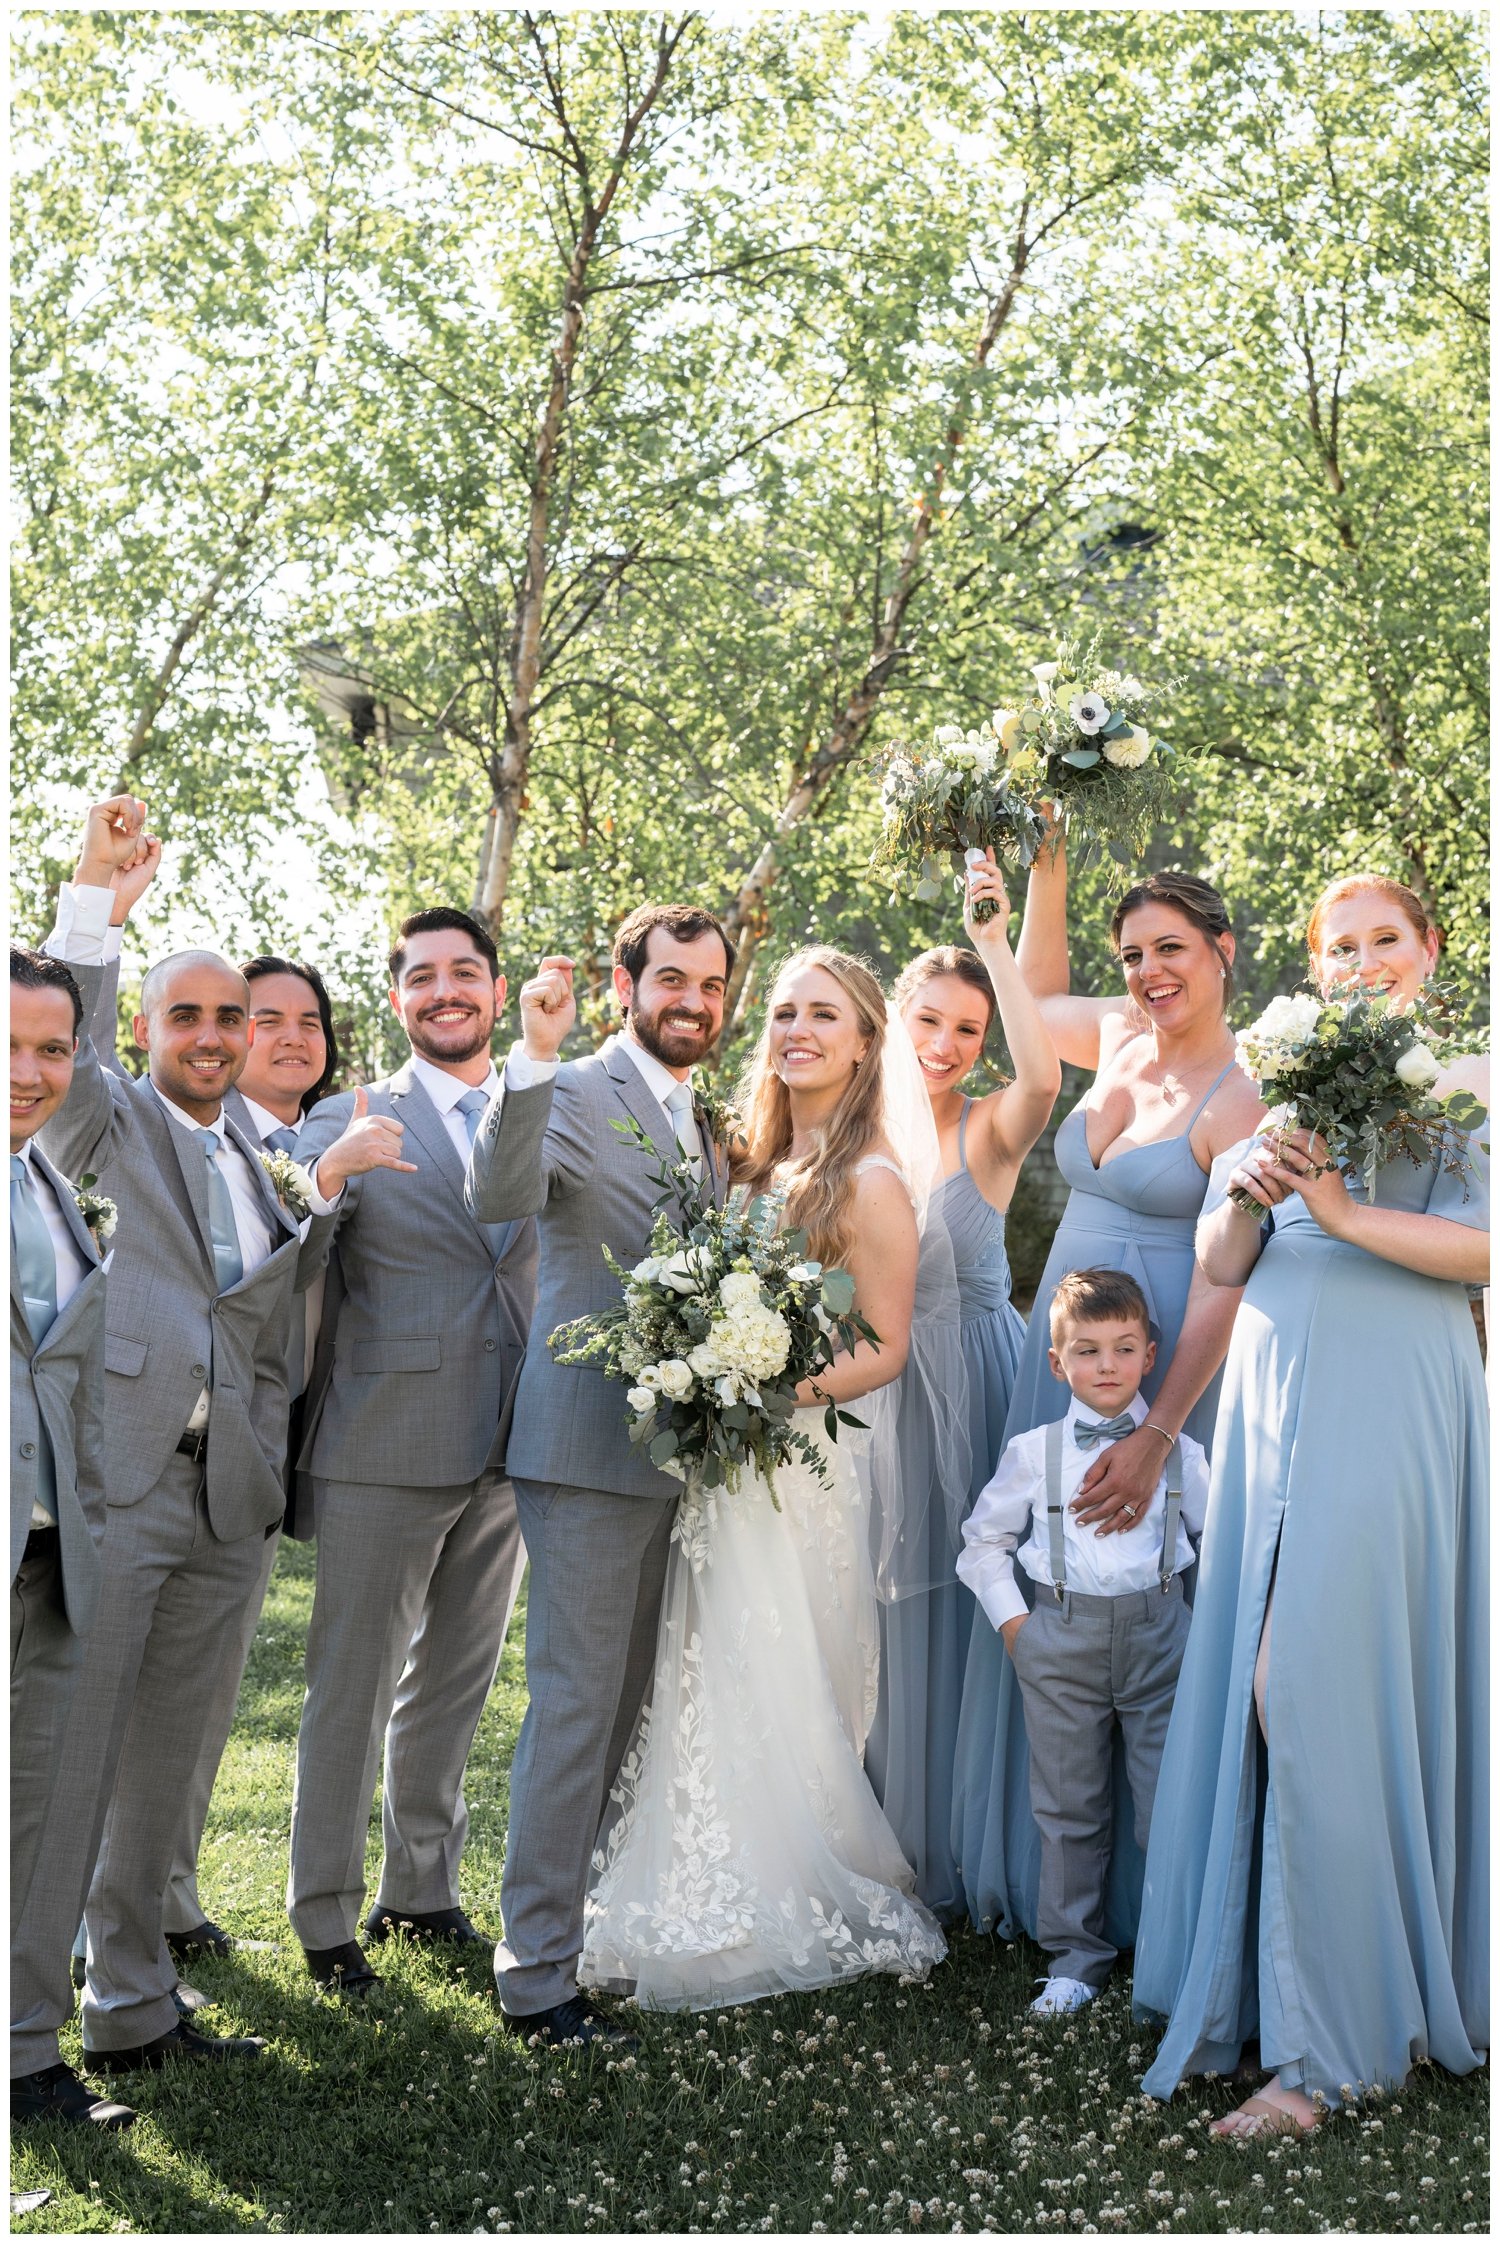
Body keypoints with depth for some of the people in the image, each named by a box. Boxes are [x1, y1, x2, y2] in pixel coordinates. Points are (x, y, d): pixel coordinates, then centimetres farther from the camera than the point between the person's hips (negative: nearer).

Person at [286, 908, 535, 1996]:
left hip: (507, 1451, 5)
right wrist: (323, 1183, -37)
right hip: (385, 1450, -4)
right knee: (352, 1687, 5)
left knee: (455, 1683, 17)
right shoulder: (351, 1122, -4)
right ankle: (326, 1916, 19)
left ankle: (424, 1888, 33)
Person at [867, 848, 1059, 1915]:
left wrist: (994, 942, -30)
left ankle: (957, 1848, 23)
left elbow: (1044, 1074, -29)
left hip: (969, 1388, -3)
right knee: (879, 1608, 11)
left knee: (959, 1610, 5)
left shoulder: (990, 1131, -6)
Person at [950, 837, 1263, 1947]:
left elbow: (1219, 1291, -18)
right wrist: (1048, 870, 17)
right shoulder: (1121, 1036, 6)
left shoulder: (1238, 1105, -14)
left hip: (1160, 1374, -7)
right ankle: (1031, 1868, 27)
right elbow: (1035, 996, 28)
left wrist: (1154, 1436, -23)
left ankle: (1137, 1893, 17)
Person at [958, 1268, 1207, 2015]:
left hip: (1157, 1635, 0)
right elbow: (984, 1540, 13)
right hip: (1062, 1642, 1)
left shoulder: (1177, 1450, 3)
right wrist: (1011, 1618, 5)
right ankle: (1074, 1957, 23)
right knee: (1069, 1811, 9)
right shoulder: (1032, 1451, 3)